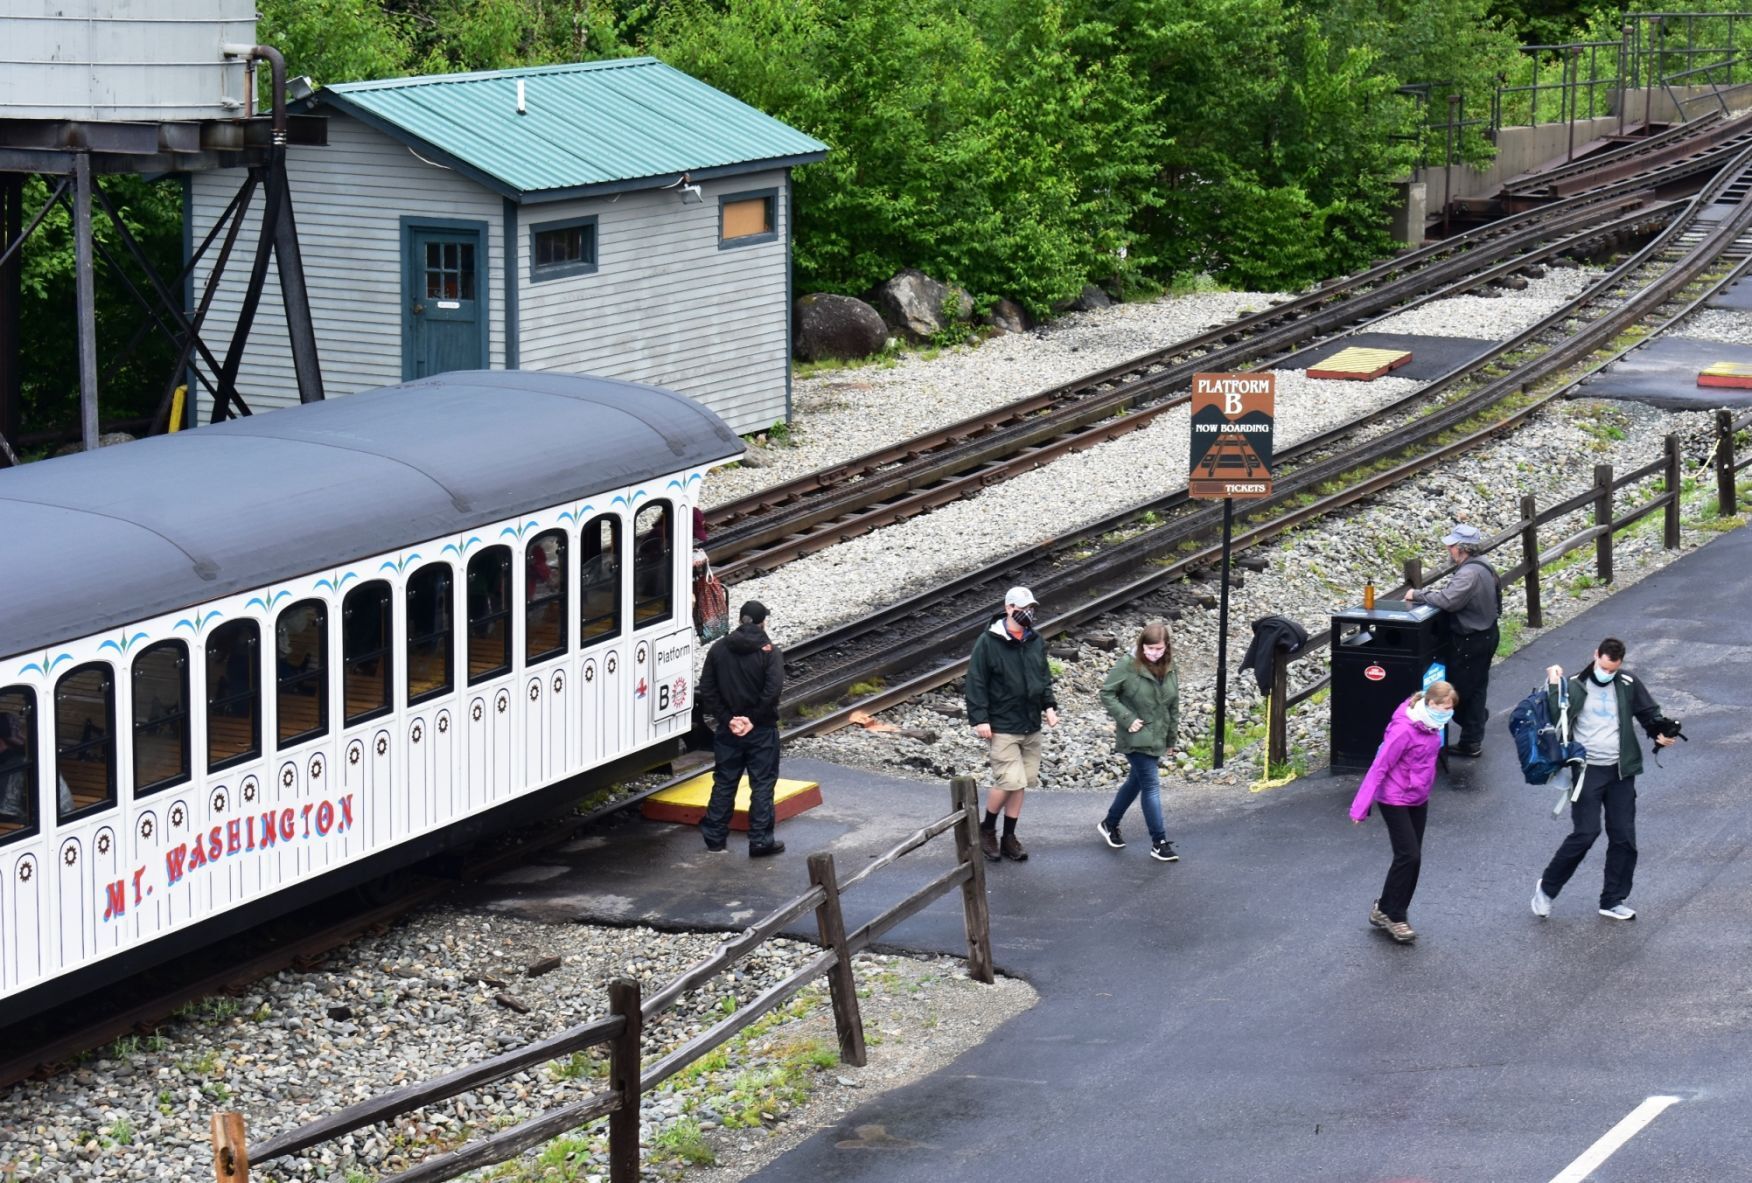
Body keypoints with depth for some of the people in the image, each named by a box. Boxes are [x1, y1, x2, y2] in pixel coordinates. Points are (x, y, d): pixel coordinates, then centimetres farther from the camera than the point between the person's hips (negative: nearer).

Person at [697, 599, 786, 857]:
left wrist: (727, 719, -4)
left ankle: (715, 838, 16)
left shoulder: (719, 650, 2)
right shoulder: (769, 652, -10)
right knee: (762, 784, 3)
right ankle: (760, 840, 3)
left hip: (728, 731, 4)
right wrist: (754, 719, -14)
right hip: (762, 731, -4)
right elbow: (773, 690, -22)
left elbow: (707, 691, -2)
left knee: (724, 783, 12)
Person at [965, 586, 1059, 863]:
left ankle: (1009, 837, 19)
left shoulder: (1035, 641, 7)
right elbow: (976, 683, -11)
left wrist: (1049, 706, 4)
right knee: (1009, 781, -12)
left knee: (1021, 783, 9)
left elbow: (1044, 676, 18)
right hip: (1003, 728, -6)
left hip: (1031, 727, 6)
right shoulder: (988, 642, -12)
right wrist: (980, 719, -15)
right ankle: (987, 829, 10)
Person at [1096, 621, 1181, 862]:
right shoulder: (1129, 664, -15)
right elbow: (1107, 693, -10)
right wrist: (1126, 718, -18)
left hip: (1156, 737, 6)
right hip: (1135, 738, -6)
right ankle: (1159, 843, -5)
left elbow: (1173, 706, 12)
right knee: (1151, 785, -9)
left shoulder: (1169, 668, 2)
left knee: (1136, 781, 18)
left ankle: (1110, 823, 38)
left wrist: (1172, 738, 15)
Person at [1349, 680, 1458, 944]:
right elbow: (1379, 767, -22)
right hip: (1395, 800, -8)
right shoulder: (1404, 730, -25)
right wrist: (1361, 807, -21)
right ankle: (1392, 914, 6)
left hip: (1419, 799, 8)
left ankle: (1386, 911, 22)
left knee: (1412, 858, 10)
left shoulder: (1431, 727, -1)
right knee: (1408, 856, -9)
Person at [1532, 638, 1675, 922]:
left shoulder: (1628, 684, 3)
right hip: (1587, 770, -4)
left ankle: (1613, 901, 17)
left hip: (1620, 771, 4)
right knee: (1586, 833, -11)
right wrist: (1554, 686, -25)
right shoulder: (1576, 685, -5)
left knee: (1624, 837, 5)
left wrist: (1661, 733, -5)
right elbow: (1555, 718, -14)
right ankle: (1547, 888, 7)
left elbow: (1649, 713, 14)